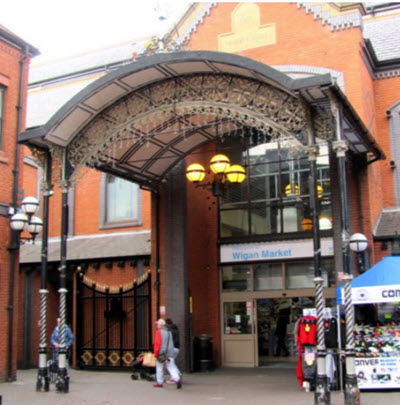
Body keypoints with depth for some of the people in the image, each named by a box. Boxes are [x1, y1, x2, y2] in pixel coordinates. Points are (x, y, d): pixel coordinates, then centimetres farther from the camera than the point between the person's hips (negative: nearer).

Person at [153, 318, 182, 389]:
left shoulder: (159, 332, -8)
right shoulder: (169, 332, 13)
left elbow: (157, 343, -13)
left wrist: (156, 354, -8)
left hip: (161, 353, -5)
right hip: (170, 353, 5)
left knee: (159, 368, 10)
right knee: (171, 368, 0)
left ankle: (160, 382, 18)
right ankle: (177, 379, -18)